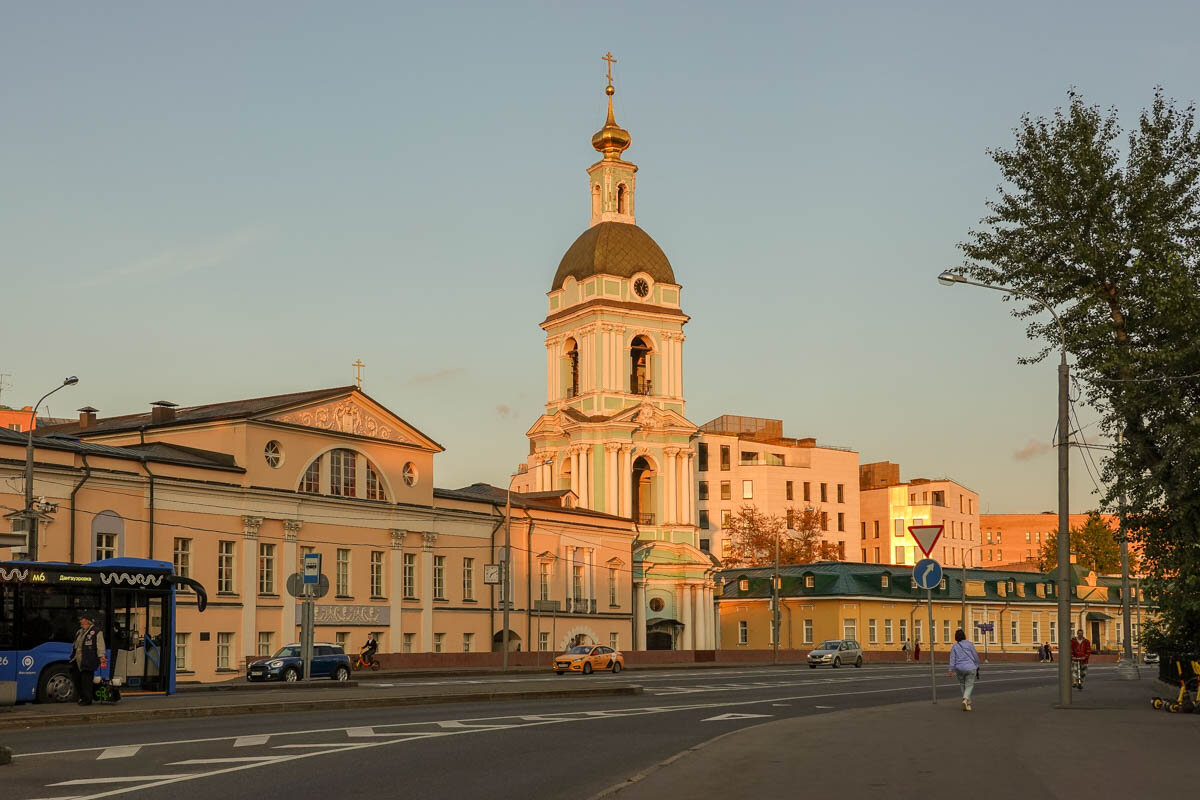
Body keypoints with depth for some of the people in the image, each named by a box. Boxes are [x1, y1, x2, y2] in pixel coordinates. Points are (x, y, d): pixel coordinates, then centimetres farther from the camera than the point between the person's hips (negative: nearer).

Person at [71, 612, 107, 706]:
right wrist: (72, 657, 27)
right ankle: (82, 697, 20)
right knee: (77, 680, 8)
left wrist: (101, 656, -21)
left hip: (88, 663, -8)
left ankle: (87, 699, -1)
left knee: (86, 680, -7)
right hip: (77, 662, 8)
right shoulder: (79, 632, 21)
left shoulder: (96, 632, -3)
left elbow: (100, 645, -10)